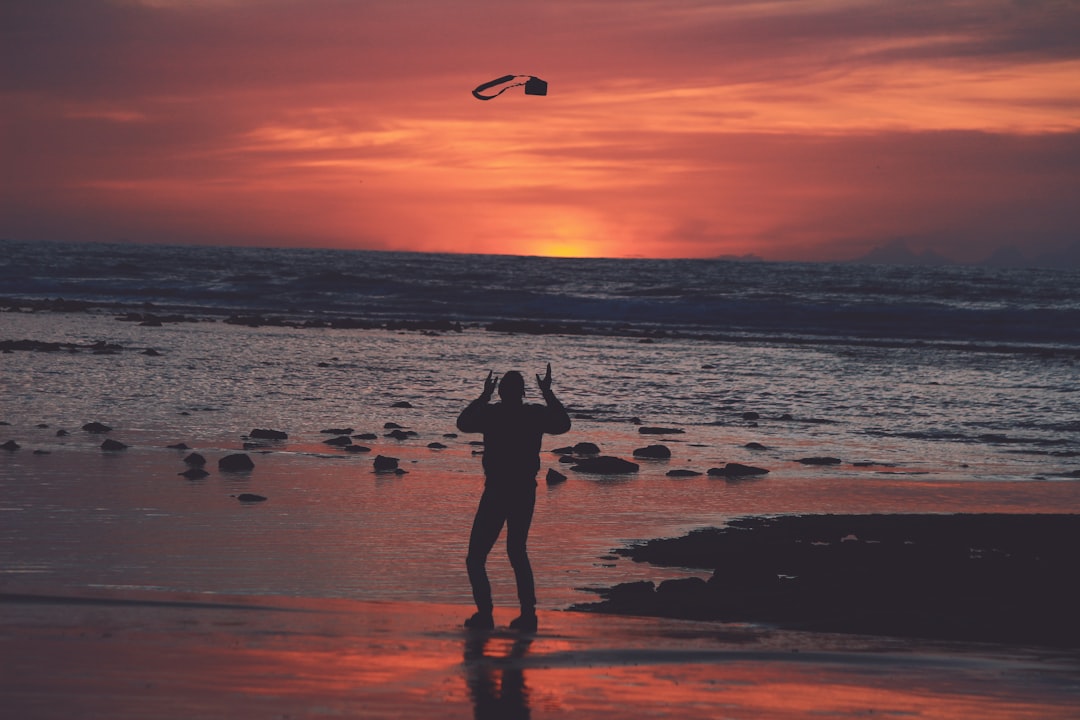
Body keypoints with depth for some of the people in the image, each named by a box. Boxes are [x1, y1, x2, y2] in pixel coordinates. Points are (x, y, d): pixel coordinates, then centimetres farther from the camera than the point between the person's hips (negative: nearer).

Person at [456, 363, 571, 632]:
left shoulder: (491, 414, -9)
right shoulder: (535, 415, -1)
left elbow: (463, 423, 6)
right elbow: (563, 424, 15)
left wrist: (483, 396, 14)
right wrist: (548, 394, 19)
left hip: (496, 492, -4)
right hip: (525, 492, 4)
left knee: (476, 557, 1)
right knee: (517, 552, 19)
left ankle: (485, 612, -12)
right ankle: (528, 613, 12)